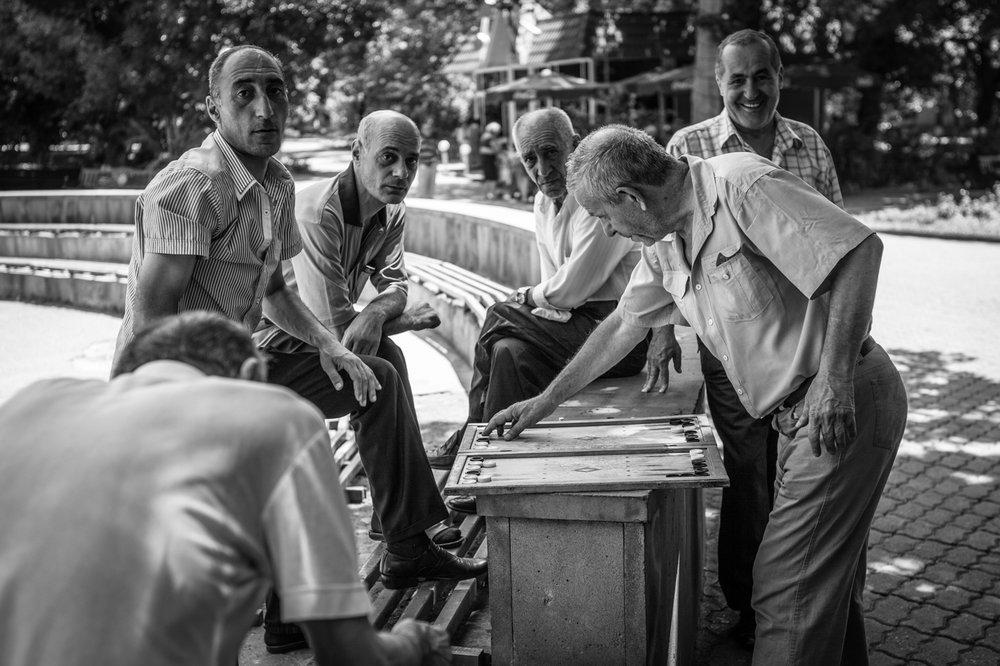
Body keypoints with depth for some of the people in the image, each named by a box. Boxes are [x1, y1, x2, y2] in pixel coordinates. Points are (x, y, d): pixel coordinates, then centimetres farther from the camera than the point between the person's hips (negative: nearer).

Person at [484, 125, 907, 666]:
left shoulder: (741, 186, -18)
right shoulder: (666, 244, 10)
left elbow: (858, 248, -24)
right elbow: (622, 325, 21)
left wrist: (835, 377, -26)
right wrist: (544, 403, 25)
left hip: (845, 404, -9)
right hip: (800, 417, 9)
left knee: (786, 589, -4)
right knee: (827, 581, 21)